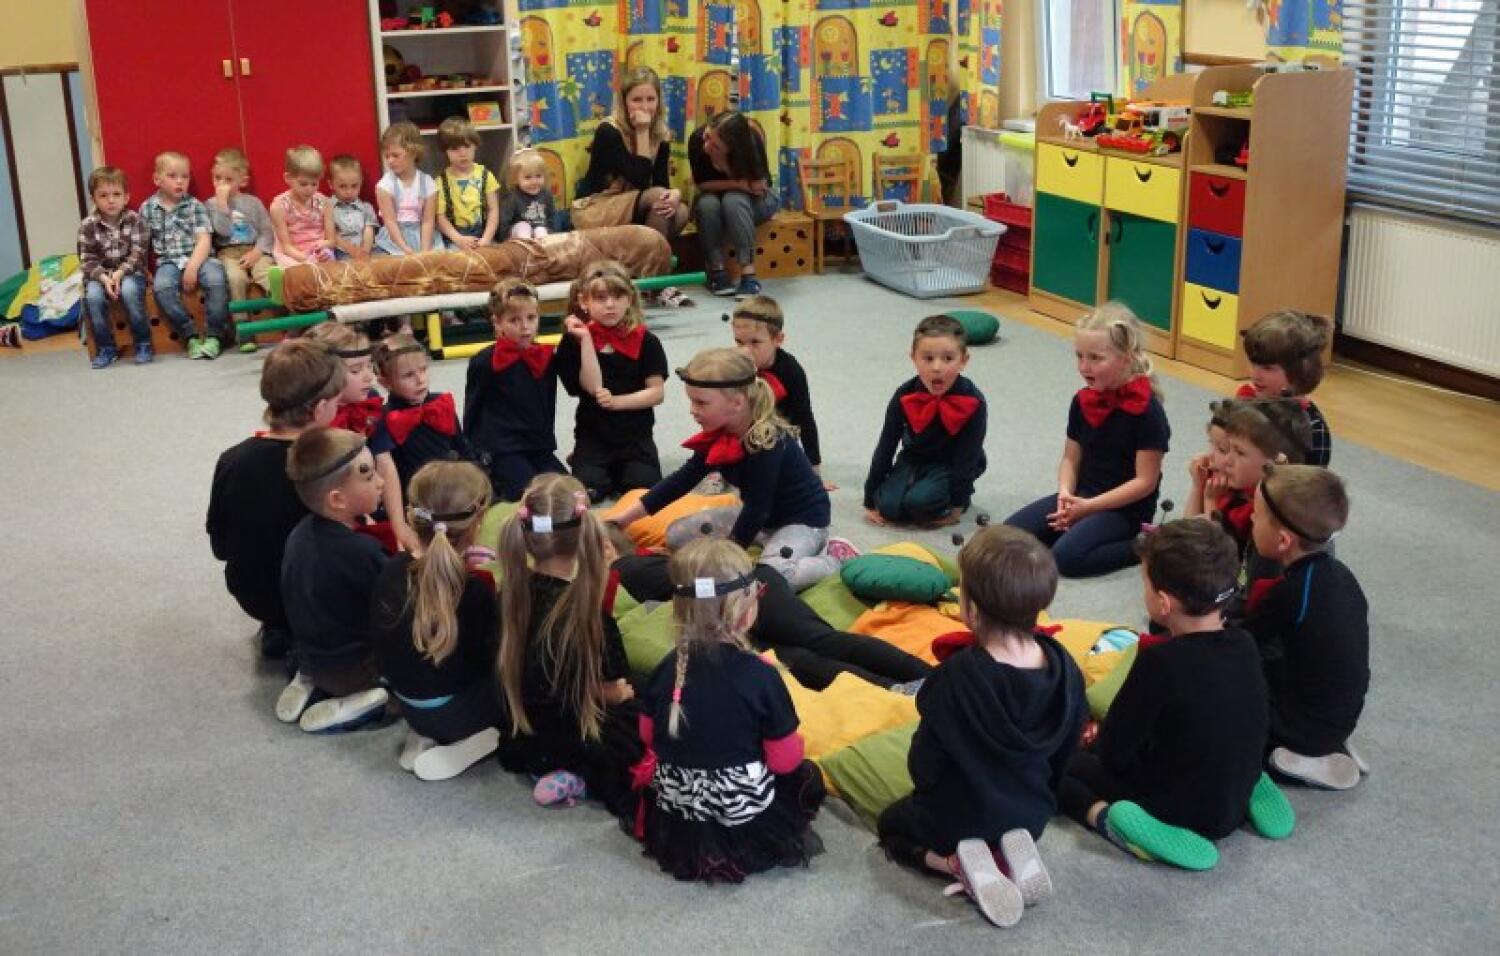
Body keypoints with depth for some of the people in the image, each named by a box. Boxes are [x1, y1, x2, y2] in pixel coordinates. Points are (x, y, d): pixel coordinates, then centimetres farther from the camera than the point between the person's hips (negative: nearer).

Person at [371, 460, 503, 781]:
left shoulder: (393, 569, -11)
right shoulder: (475, 591, -26)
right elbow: (490, 660, -16)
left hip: (406, 704, 6)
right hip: (454, 714, -6)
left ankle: (424, 735, 9)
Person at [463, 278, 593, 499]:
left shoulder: (547, 358, 4)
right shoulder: (484, 362, -6)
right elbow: (471, 413, 3)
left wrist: (585, 338, -9)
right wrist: (473, 459, 5)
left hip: (540, 449, 5)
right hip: (500, 452, -5)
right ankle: (494, 482, 4)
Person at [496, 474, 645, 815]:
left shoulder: (513, 591, -12)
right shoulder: (585, 613, -28)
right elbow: (610, 692, -14)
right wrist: (626, 693, 8)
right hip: (574, 744, -6)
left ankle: (548, 769, 7)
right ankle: (587, 779, -6)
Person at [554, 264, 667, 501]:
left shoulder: (646, 341, -2)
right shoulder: (575, 341, -4)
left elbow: (657, 392, -5)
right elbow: (593, 387, -16)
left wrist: (617, 401, -18)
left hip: (636, 434, 1)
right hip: (592, 434, 0)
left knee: (643, 485, -17)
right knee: (587, 488, -19)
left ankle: (617, 470, 16)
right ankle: (609, 472, 16)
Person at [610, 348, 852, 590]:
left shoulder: (768, 442, -31)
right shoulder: (718, 435, -7)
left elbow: (757, 508, -28)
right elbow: (682, 480, -1)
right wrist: (623, 517, -4)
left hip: (804, 518, -9)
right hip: (762, 519, 9)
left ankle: (836, 557, -9)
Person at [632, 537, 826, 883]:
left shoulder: (667, 669, -9)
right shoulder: (760, 676, -22)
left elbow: (649, 737, 6)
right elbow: (785, 760, -14)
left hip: (674, 818, 4)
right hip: (745, 814, -3)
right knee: (807, 775, 22)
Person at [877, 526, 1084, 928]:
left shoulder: (957, 678, -32)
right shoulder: (1065, 669, -16)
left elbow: (925, 763, -19)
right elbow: (1062, 758, 0)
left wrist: (927, 789, 5)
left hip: (957, 819, -5)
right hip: (1032, 818, 5)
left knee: (892, 825, 26)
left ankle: (960, 863, -4)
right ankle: (1009, 852, 3)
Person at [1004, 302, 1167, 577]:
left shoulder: (1147, 411, -17)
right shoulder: (1082, 402, 3)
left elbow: (1145, 481, -17)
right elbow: (1071, 458, 9)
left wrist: (1089, 507, -19)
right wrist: (1066, 493, -12)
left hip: (1125, 507, -6)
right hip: (1081, 496, 7)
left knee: (1067, 556, -29)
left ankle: (1142, 546, -8)